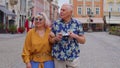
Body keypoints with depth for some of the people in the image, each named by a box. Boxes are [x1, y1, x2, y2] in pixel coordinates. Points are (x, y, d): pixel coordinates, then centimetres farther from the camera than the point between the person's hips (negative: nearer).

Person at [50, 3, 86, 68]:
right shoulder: (56, 23, 2)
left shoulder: (77, 23, 0)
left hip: (73, 57, -1)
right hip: (58, 57, 1)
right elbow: (51, 40, 7)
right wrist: (56, 38, -14)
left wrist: (75, 36, -15)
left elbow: (83, 40, 3)